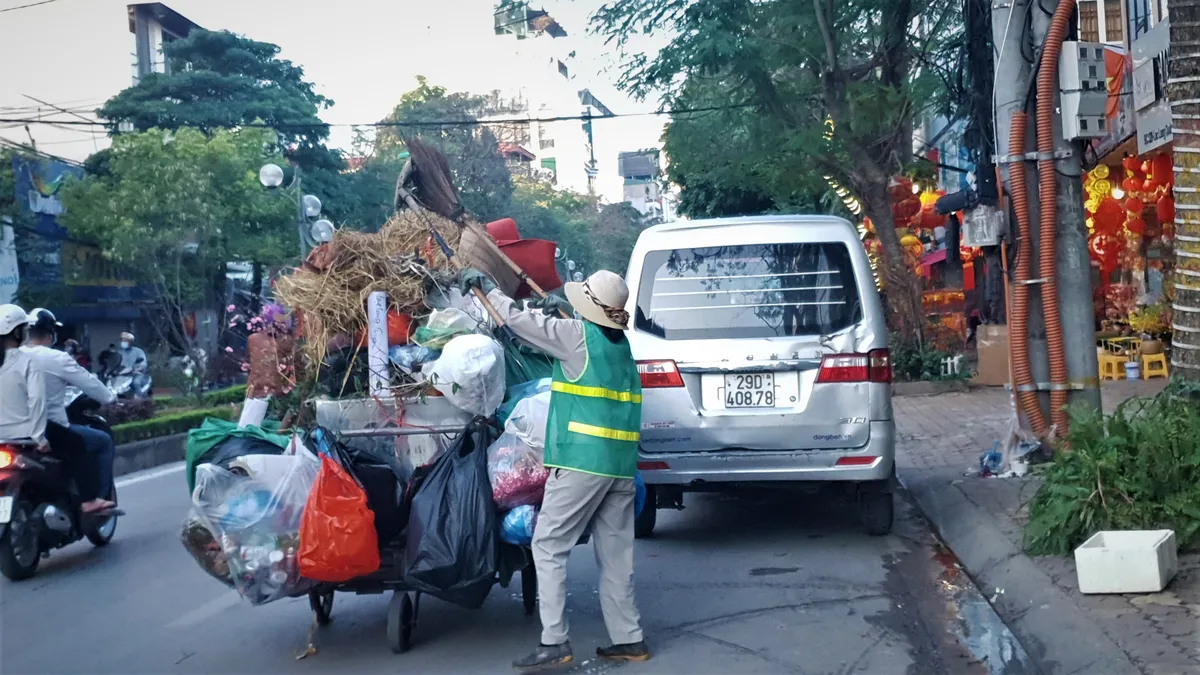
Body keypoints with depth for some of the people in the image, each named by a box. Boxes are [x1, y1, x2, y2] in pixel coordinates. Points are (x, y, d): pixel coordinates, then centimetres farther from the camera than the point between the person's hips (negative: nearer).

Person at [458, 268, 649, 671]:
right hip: (621, 463, 8)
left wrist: (484, 287, 11)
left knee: (549, 546, -2)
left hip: (582, 460, -8)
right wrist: (560, 310, 31)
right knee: (615, 552, 12)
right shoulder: (620, 343, 14)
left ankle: (554, 642, -6)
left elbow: (519, 320, -1)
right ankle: (629, 639, 15)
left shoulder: (578, 336, -7)